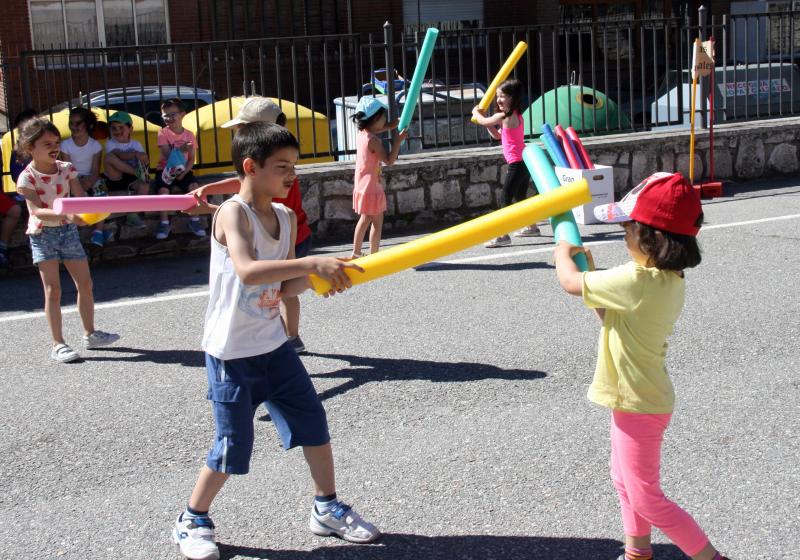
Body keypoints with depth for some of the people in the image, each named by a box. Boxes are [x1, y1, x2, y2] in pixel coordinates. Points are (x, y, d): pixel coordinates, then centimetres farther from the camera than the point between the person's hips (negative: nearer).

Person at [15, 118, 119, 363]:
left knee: (85, 283, 7)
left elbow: (81, 199, -5)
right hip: (43, 234, -5)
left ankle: (90, 334, 23)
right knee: (53, 289, -6)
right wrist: (66, 214, -40)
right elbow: (37, 211, -25)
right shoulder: (27, 178, -14)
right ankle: (58, 344, 0)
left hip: (68, 230, 5)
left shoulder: (66, 169, -1)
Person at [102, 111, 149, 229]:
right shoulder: (110, 143, 2)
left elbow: (146, 161, -4)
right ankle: (138, 172, -25)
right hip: (115, 178, -2)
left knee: (144, 186, -32)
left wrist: (144, 159, -28)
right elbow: (121, 155, -19)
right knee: (109, 157, -29)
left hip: (131, 178, 2)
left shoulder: (135, 144, 8)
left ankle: (132, 215, -18)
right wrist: (135, 154, -35)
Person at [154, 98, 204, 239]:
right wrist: (181, 149, -35)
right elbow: (167, 155, -17)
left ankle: (194, 220, -13)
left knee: (194, 185, -27)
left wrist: (184, 172, -18)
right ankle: (164, 223, -14)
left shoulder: (189, 135, 1)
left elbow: (191, 158, 0)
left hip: (183, 170, 2)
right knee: (163, 189, -30)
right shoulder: (163, 133, -6)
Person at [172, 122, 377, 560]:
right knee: (233, 446, 1)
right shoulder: (233, 213, -19)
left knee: (314, 422, 9)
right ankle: (193, 520, 24)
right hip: (231, 352, -7)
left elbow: (288, 282, 7)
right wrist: (312, 263, -42)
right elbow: (247, 271, -37)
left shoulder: (286, 217, 4)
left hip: (273, 344, 7)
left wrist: (316, 277, -16)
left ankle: (326, 508, 28)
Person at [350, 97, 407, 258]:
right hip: (372, 186, -9)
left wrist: (389, 127, 17)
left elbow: (373, 130, 26)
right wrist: (397, 141, -18)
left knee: (365, 219, 20)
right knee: (377, 223, 1)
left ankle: (356, 253, 26)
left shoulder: (361, 133, 2)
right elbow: (390, 160, -23)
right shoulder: (373, 140, -23)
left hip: (361, 185, 9)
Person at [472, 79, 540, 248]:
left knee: (506, 199, -10)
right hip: (524, 162, 10)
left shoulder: (504, 116, -14)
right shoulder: (516, 115, 15)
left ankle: (503, 236, -14)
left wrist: (476, 113, 17)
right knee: (521, 198, 23)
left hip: (516, 164, -10)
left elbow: (483, 121, -5)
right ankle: (532, 227, 34)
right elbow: (498, 135, 23)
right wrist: (482, 115, 18)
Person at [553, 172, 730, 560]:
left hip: (638, 405, -10)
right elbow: (616, 315, 9)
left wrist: (563, 254, 1)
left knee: (646, 499, 3)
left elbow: (570, 282, -20)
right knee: (625, 481, 25)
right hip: (637, 398, 10)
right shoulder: (671, 281, -2)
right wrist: (590, 272, 4)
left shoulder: (635, 281, -31)